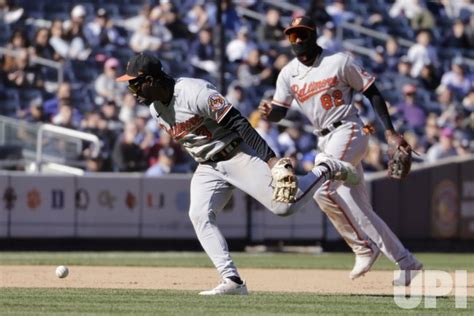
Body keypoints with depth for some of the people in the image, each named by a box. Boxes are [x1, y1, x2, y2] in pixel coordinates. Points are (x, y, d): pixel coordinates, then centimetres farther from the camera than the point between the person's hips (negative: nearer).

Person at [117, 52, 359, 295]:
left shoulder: (194, 92, -26)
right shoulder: (154, 107, 1)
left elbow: (238, 123, -27)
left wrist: (271, 159, -30)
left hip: (237, 154, -8)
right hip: (207, 167, 8)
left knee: (284, 205, -14)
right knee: (199, 215, -13)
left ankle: (326, 170, 13)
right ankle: (232, 281, -15)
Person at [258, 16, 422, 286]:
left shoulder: (339, 62, -6)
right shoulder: (289, 74, 9)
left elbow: (372, 92, -2)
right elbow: (280, 111, 4)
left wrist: (390, 131, -8)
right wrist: (268, 111, -21)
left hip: (349, 132, -7)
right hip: (326, 142, 7)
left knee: (324, 190, -27)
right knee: (361, 211, 6)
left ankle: (364, 247, -15)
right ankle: (407, 262, 13)